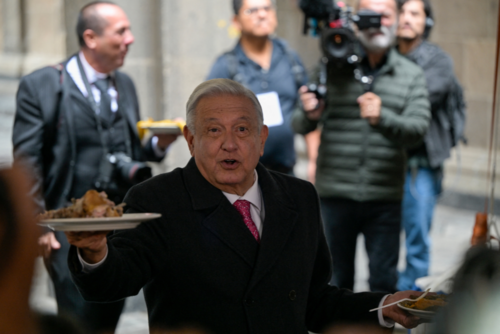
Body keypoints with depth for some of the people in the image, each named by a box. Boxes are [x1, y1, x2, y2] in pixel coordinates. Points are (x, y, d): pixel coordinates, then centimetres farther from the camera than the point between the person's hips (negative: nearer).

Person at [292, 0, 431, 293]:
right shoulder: (332, 68, 4)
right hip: (336, 193, 0)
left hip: (385, 199, 0)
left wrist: (382, 118, -27)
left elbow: (418, 128, -7)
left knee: (384, 280, 2)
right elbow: (300, 125, 2)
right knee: (338, 277, 8)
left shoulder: (412, 75, 7)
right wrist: (310, 114, -22)